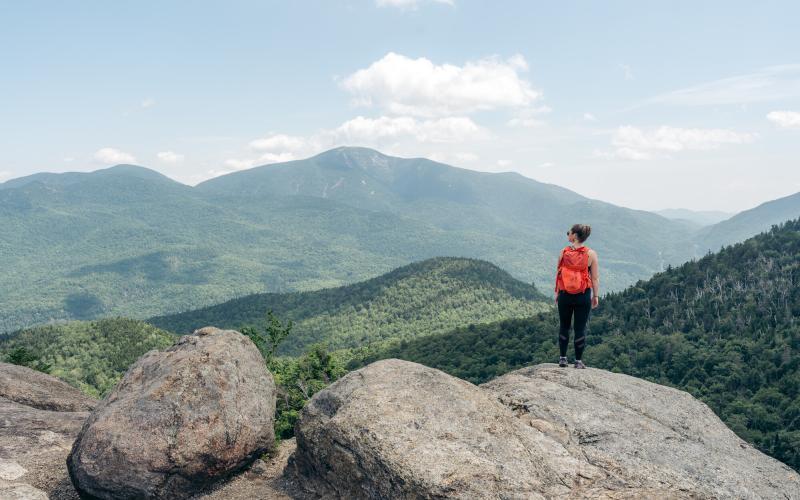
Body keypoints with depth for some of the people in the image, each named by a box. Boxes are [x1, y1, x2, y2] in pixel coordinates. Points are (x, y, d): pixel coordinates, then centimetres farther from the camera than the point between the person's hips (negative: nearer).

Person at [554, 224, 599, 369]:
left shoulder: (564, 252, -4)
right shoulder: (591, 254, -6)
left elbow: (558, 274, 2)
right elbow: (595, 278, -4)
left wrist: (557, 292, 12)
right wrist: (596, 296, 5)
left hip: (565, 295, 1)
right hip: (583, 296, -1)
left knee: (564, 326, 14)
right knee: (580, 328, 6)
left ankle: (563, 358, 17)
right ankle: (578, 361, 10)